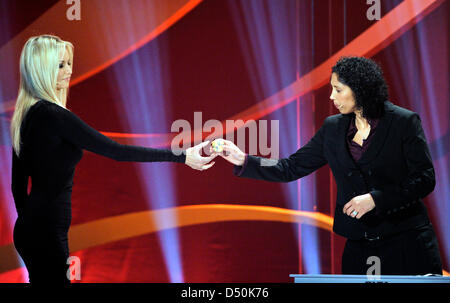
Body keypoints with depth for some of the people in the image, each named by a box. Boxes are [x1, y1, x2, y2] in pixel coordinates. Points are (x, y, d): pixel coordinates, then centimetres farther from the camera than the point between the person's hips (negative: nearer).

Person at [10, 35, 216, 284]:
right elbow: (115, 150, -21)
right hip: (47, 231, -9)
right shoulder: (53, 115, -20)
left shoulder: (25, 114, 7)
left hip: (29, 226, 9)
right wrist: (182, 157, -18)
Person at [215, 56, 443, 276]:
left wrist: (375, 199, -16)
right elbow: (292, 168, 11)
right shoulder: (333, 128, 9)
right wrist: (242, 160, 1)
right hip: (358, 247, 4)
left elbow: (424, 179, -8)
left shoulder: (404, 122, -5)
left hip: (406, 244, -4)